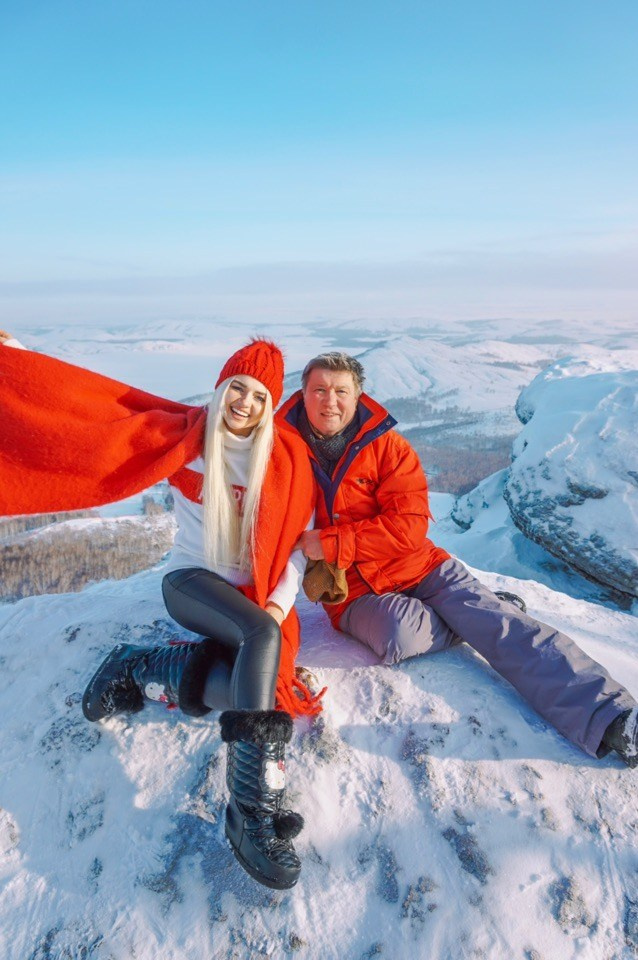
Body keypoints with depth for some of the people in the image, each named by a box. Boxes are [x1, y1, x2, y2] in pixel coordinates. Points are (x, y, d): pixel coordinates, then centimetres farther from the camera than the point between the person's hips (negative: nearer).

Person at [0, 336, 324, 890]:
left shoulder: (288, 457, 1)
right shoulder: (183, 433, -3)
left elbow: (302, 539, 2)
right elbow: (90, 408, -4)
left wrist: (280, 599, -12)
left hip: (260, 597, 3)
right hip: (193, 584, -3)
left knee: (254, 681, -26)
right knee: (263, 637, -33)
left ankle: (141, 670, -4)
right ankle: (254, 807, -28)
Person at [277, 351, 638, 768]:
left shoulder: (386, 445, -4)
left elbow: (409, 527, -12)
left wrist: (332, 543, -19)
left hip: (416, 566, 1)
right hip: (353, 592, 0)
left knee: (493, 618, -19)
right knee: (400, 633, -31)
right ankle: (479, 618, -4)